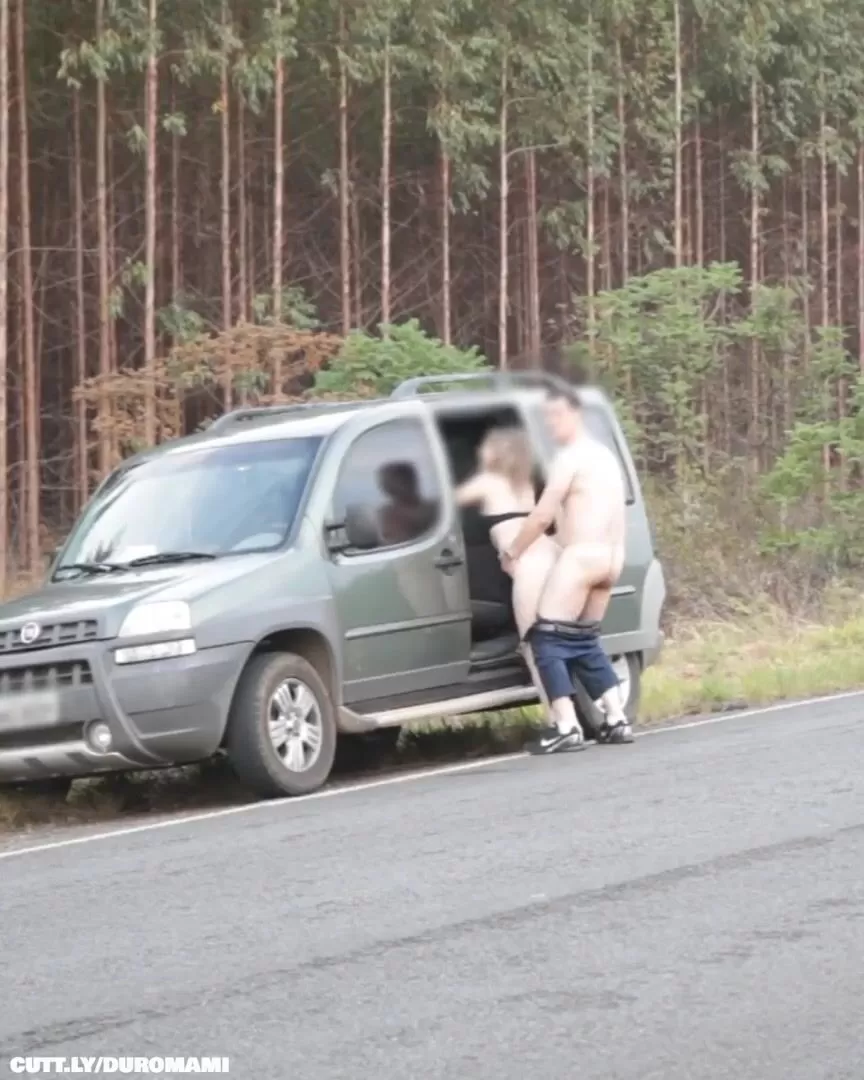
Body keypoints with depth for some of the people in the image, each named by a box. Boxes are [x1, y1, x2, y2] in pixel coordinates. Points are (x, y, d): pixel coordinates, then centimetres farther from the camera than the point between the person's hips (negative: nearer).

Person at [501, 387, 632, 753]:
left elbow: (543, 515, -11)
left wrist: (512, 552, 0)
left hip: (580, 556, -9)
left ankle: (567, 727, -15)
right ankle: (617, 720, 12)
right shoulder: (605, 456, 19)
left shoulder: (570, 457, -9)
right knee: (583, 641, 18)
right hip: (608, 558, 9)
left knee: (547, 639, -7)